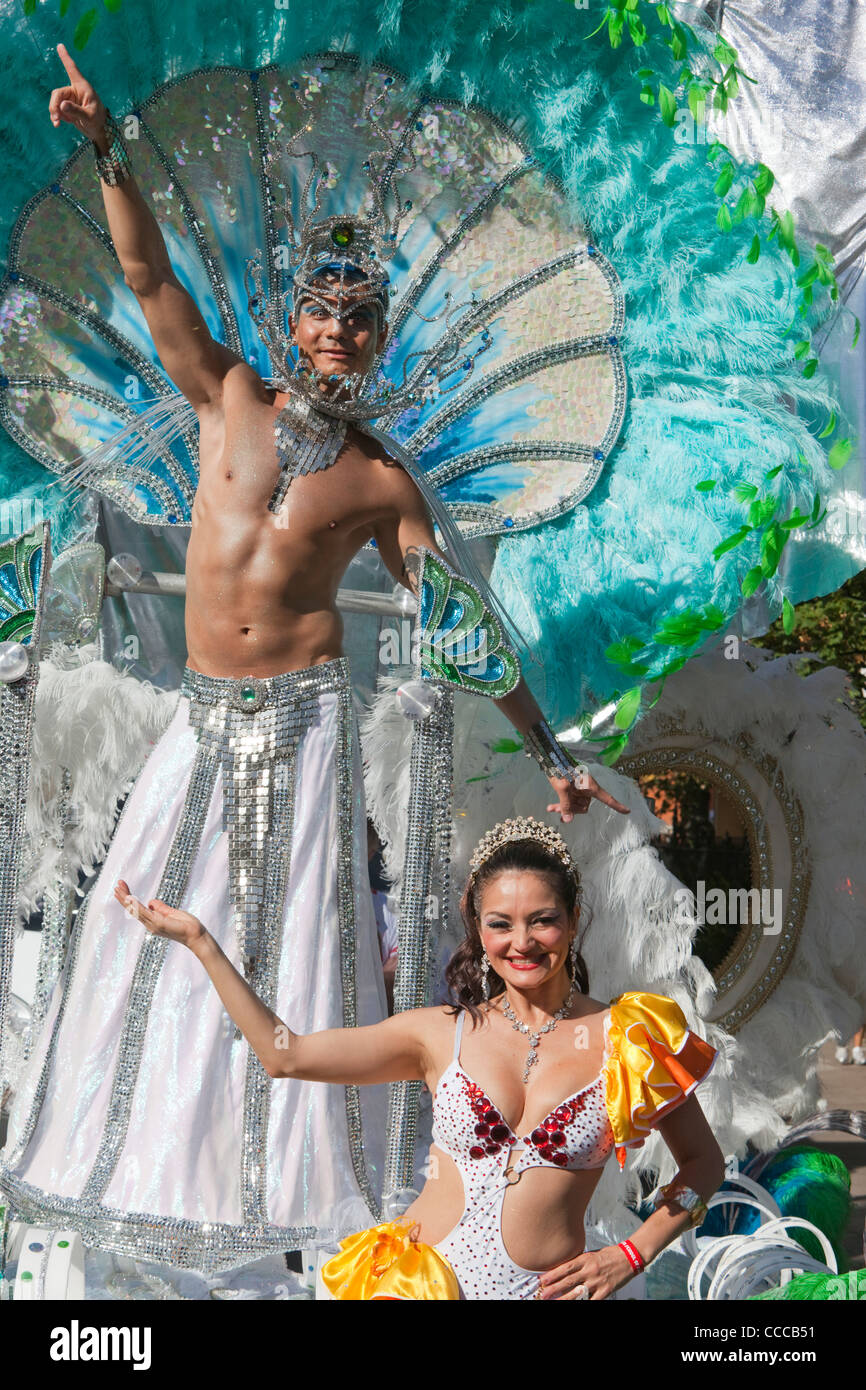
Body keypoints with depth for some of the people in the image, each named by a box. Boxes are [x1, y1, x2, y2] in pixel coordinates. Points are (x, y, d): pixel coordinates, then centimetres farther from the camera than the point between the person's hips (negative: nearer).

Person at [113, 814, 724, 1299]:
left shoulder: (623, 1038, -4)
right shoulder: (443, 1034, 0)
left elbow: (704, 1162, 9)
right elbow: (287, 1055, -2)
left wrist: (631, 1255, -3)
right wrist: (199, 941, -3)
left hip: (544, 1288, -1)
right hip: (418, 1281, 1)